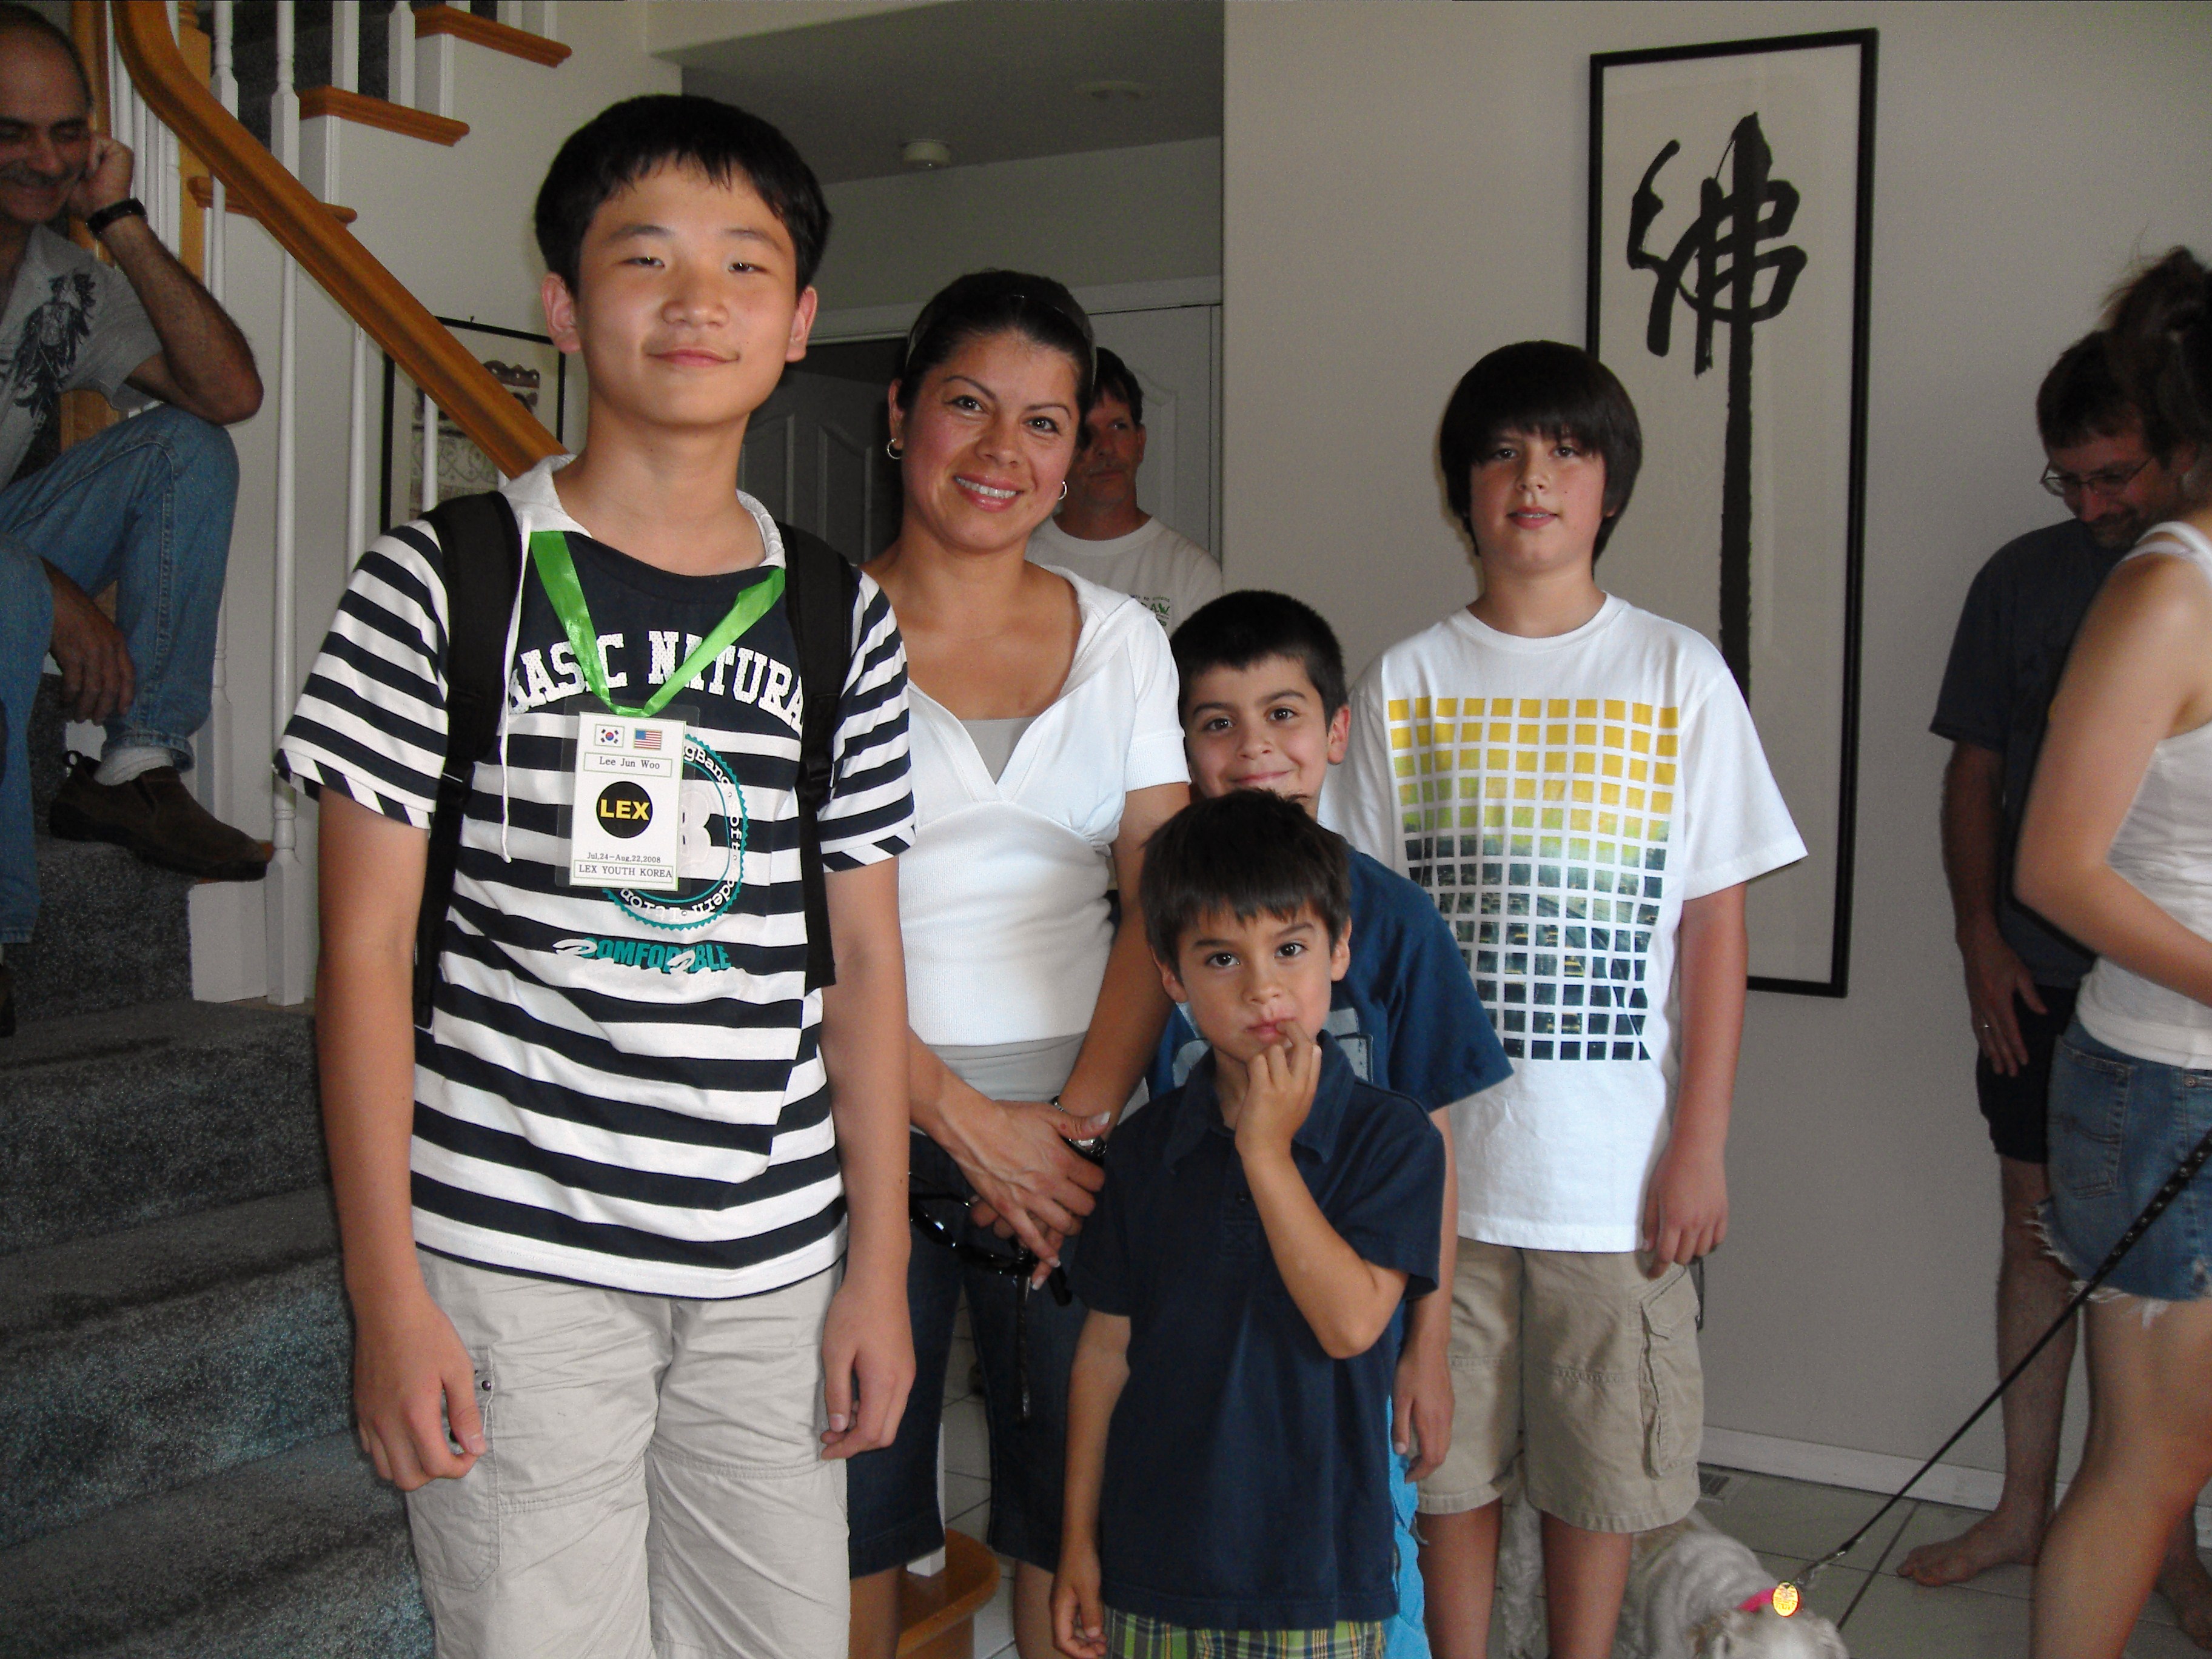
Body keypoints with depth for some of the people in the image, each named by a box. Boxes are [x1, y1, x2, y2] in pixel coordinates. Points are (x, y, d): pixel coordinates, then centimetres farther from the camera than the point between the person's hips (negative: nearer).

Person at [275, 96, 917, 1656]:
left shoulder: (844, 623, 7)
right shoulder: (446, 583, -3)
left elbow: (863, 961, 9)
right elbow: (366, 951, -4)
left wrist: (880, 1265, 7)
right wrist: (386, 1288, -7)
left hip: (774, 1265, 4)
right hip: (516, 1257, -3)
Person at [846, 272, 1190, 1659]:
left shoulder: (1125, 640, 8)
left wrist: (1079, 1119, -8)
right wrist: (965, 1115, -13)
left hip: (1077, 1136, 2)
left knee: (1072, 1508, 9)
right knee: (855, 1506, 8)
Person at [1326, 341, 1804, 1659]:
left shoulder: (1681, 675, 1)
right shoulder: (1406, 683, 3)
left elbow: (1717, 932, 0)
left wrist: (1701, 1145, -4)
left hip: (1619, 1164, -1)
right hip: (1440, 1155, 1)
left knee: (1598, 1468, 11)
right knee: (1449, 1459, 12)